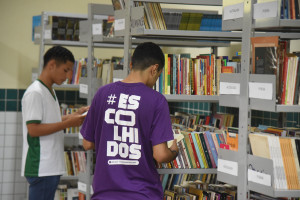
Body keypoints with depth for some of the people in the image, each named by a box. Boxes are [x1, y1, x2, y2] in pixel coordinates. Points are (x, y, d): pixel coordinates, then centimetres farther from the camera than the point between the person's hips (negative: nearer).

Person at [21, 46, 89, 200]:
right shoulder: (35, 93, -14)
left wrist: (76, 114, 13)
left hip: (51, 167, 10)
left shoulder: (50, 92, 18)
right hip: (40, 168, -10)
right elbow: (33, 129, -19)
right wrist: (68, 123, -18)